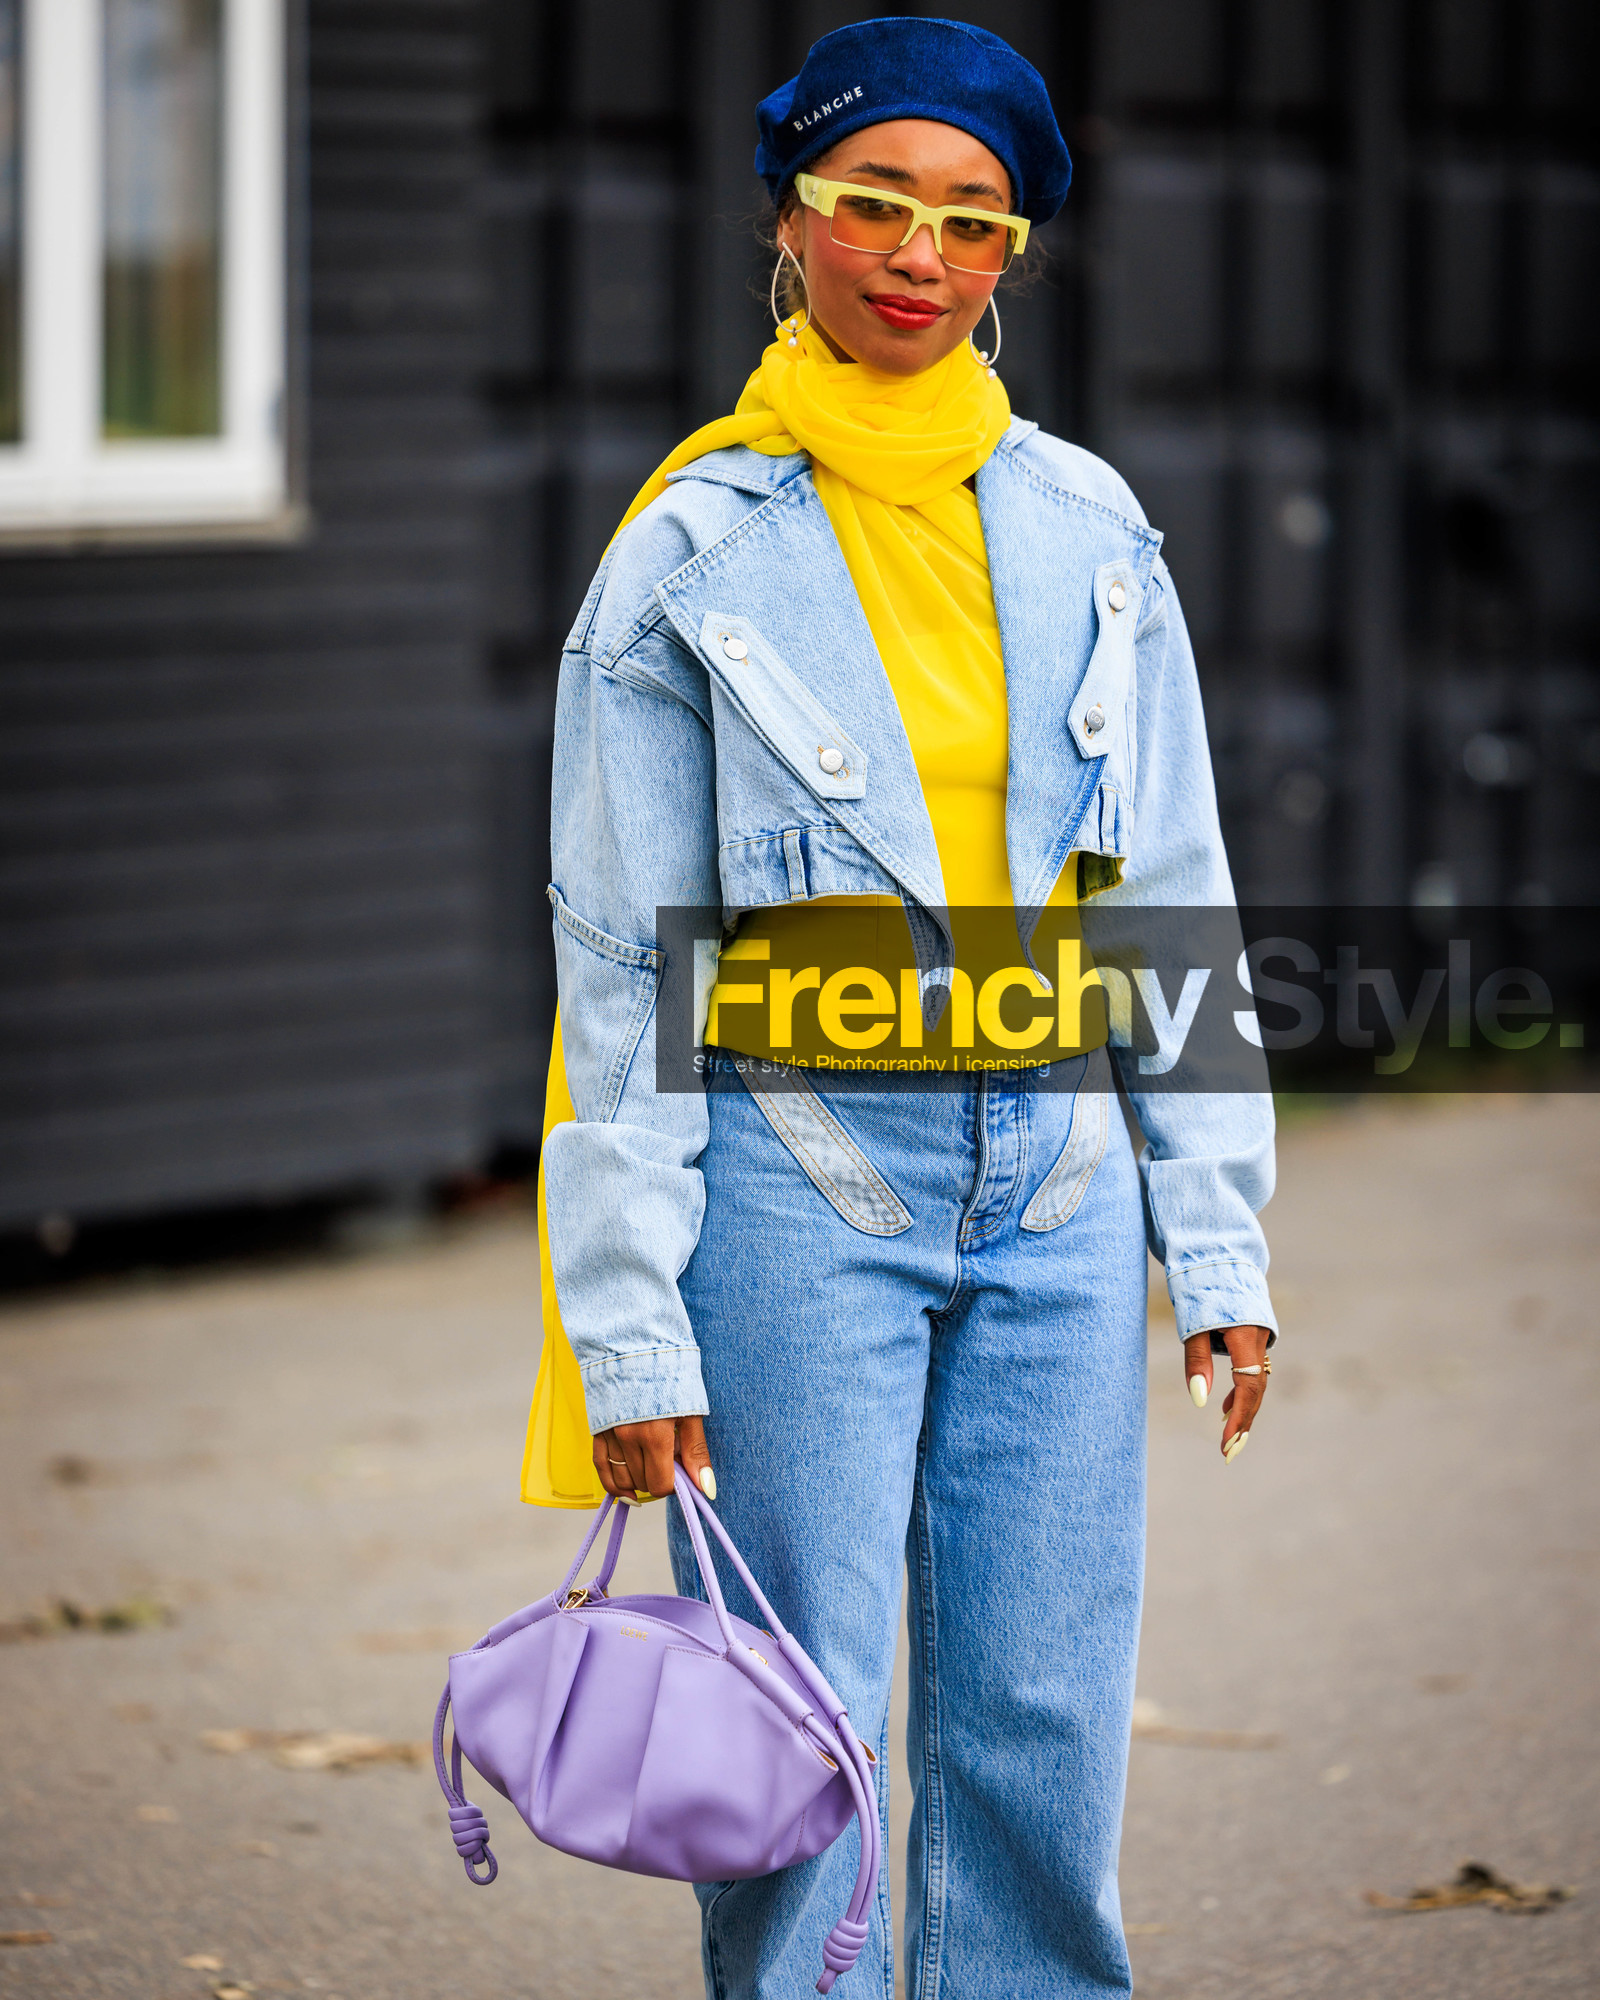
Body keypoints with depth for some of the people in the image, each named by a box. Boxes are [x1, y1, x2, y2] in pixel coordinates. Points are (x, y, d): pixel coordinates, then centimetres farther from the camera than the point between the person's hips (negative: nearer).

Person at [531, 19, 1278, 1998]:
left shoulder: (1088, 531, 7)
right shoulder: (691, 551, -2)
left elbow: (1176, 899, 12)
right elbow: (619, 962, -2)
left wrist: (1215, 1236, 7)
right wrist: (631, 1324, -6)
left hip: (1054, 1181, 3)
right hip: (797, 1177, -3)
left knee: (1042, 1726, 3)